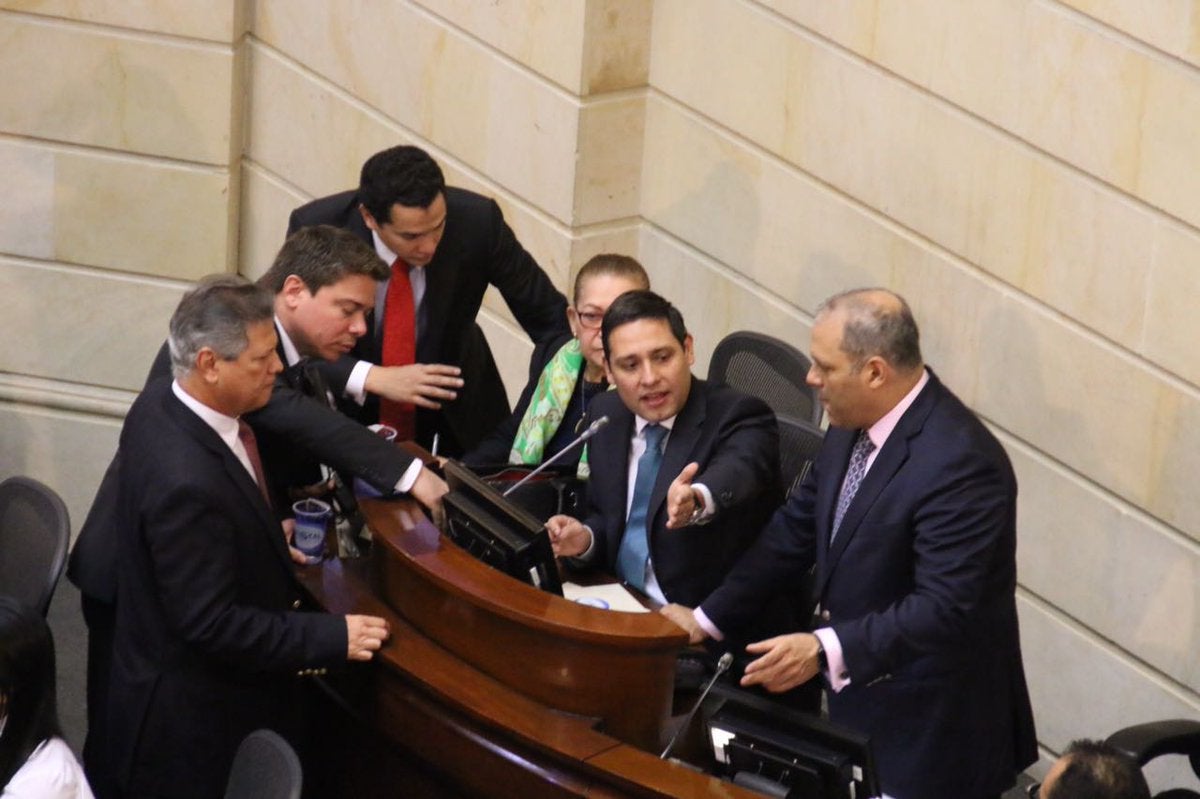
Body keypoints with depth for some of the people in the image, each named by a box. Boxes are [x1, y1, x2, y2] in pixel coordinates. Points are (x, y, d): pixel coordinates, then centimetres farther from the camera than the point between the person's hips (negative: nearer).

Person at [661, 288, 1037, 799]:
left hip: (931, 734, -8)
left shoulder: (959, 464, -26)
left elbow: (943, 610, -30)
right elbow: (799, 527, 12)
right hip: (857, 704, 8)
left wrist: (825, 650, -38)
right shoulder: (854, 425, 1)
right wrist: (708, 618, 12)